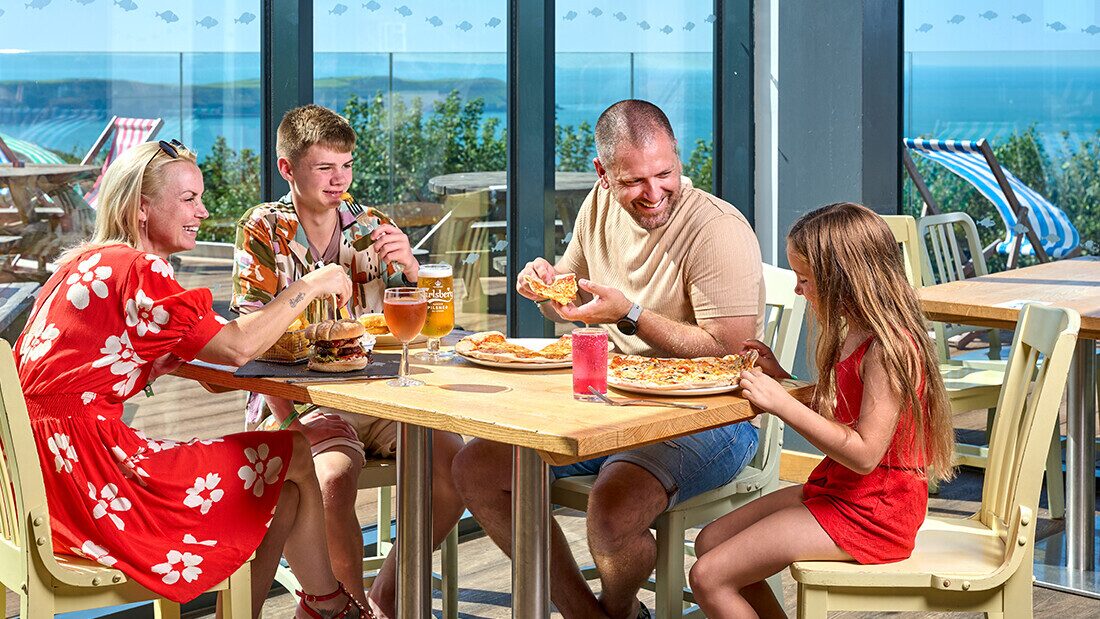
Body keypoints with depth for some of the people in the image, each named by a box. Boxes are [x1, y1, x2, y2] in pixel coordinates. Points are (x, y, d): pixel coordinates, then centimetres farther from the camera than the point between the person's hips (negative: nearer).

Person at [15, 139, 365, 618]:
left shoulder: (91, 262, 17)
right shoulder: (135, 269, -14)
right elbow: (237, 347, -14)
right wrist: (310, 286, -3)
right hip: (85, 464, -10)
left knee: (279, 477, 15)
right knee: (293, 458, 1)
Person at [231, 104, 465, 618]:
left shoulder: (373, 228, 10)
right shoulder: (263, 229, 0)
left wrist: (410, 270, -13)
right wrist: (286, 423, -19)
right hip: (299, 396, -4)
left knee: (455, 463, -18)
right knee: (335, 474, -33)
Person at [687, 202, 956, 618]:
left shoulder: (888, 348, -23)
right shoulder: (858, 335, 9)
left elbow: (864, 453, -26)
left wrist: (782, 403, -25)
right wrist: (781, 378, 9)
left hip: (871, 513, -11)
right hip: (838, 490, 11)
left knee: (709, 577, -13)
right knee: (710, 541, 12)